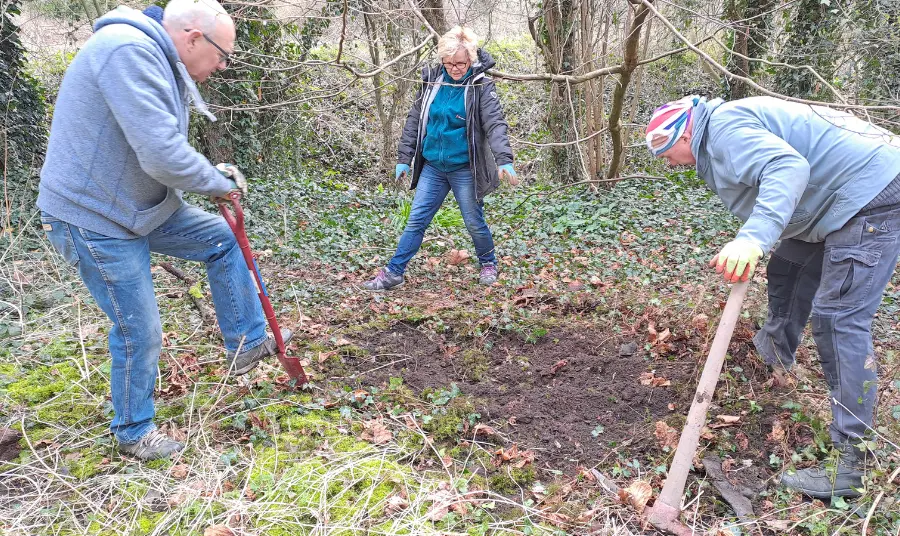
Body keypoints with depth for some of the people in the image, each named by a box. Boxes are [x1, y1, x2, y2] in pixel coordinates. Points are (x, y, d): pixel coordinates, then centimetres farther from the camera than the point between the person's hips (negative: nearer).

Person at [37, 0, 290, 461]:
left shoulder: (162, 65, 7)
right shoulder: (129, 51, -26)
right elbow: (162, 155, -33)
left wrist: (210, 172, 1)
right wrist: (219, 183, -15)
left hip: (143, 207, 10)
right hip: (94, 220, -9)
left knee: (222, 238, 11)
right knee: (140, 332, 1)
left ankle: (246, 344, 20)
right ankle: (133, 432, 24)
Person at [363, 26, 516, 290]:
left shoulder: (481, 86, -10)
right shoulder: (432, 80, 1)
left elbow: (495, 123, -20)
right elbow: (415, 120, 8)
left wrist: (504, 159, -35)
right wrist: (404, 158, 8)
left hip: (465, 169, -3)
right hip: (432, 167, 4)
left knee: (474, 223, 9)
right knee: (416, 220, 5)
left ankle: (488, 264, 34)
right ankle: (393, 273, 12)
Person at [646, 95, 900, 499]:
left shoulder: (725, 126, -17)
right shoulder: (715, 143, 16)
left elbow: (787, 167, -33)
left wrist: (753, 238, -46)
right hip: (844, 198, 11)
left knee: (838, 318, -14)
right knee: (787, 265, 27)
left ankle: (848, 467, -11)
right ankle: (777, 349, 51)